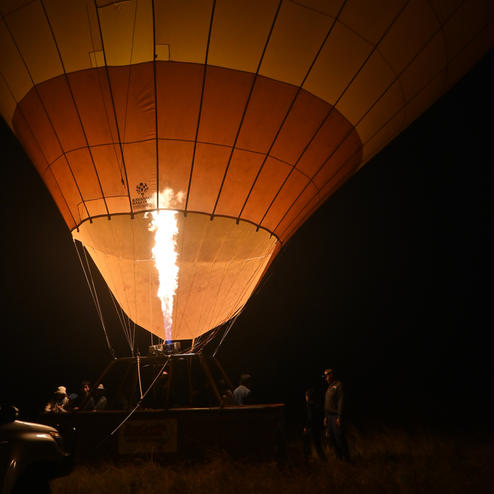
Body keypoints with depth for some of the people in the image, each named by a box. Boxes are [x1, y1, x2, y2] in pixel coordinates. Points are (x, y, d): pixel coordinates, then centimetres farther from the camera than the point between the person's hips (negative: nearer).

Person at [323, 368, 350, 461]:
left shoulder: (339, 385, -8)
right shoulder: (329, 387, 17)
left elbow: (341, 401, -14)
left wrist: (339, 417, -19)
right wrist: (325, 416, 16)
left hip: (336, 416, -8)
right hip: (329, 416, 8)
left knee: (339, 437, -8)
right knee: (331, 437, 8)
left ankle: (346, 459, 0)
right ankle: (339, 457, 16)